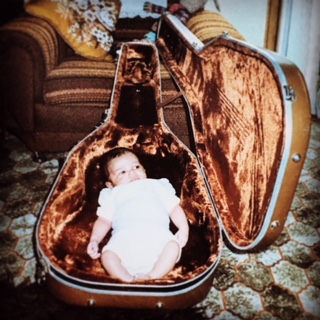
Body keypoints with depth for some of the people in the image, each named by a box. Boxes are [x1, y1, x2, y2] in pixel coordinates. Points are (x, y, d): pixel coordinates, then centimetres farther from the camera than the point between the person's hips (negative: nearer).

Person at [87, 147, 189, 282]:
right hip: (124, 237, 0)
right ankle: (128, 280, -32)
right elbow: (104, 220, 23)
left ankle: (153, 277, -29)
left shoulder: (156, 185, 32)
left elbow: (174, 208, 24)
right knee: (107, 255, -27)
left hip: (156, 234, 0)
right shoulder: (113, 195, 33)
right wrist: (94, 240, 4)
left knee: (173, 245, -28)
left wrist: (183, 228, 6)